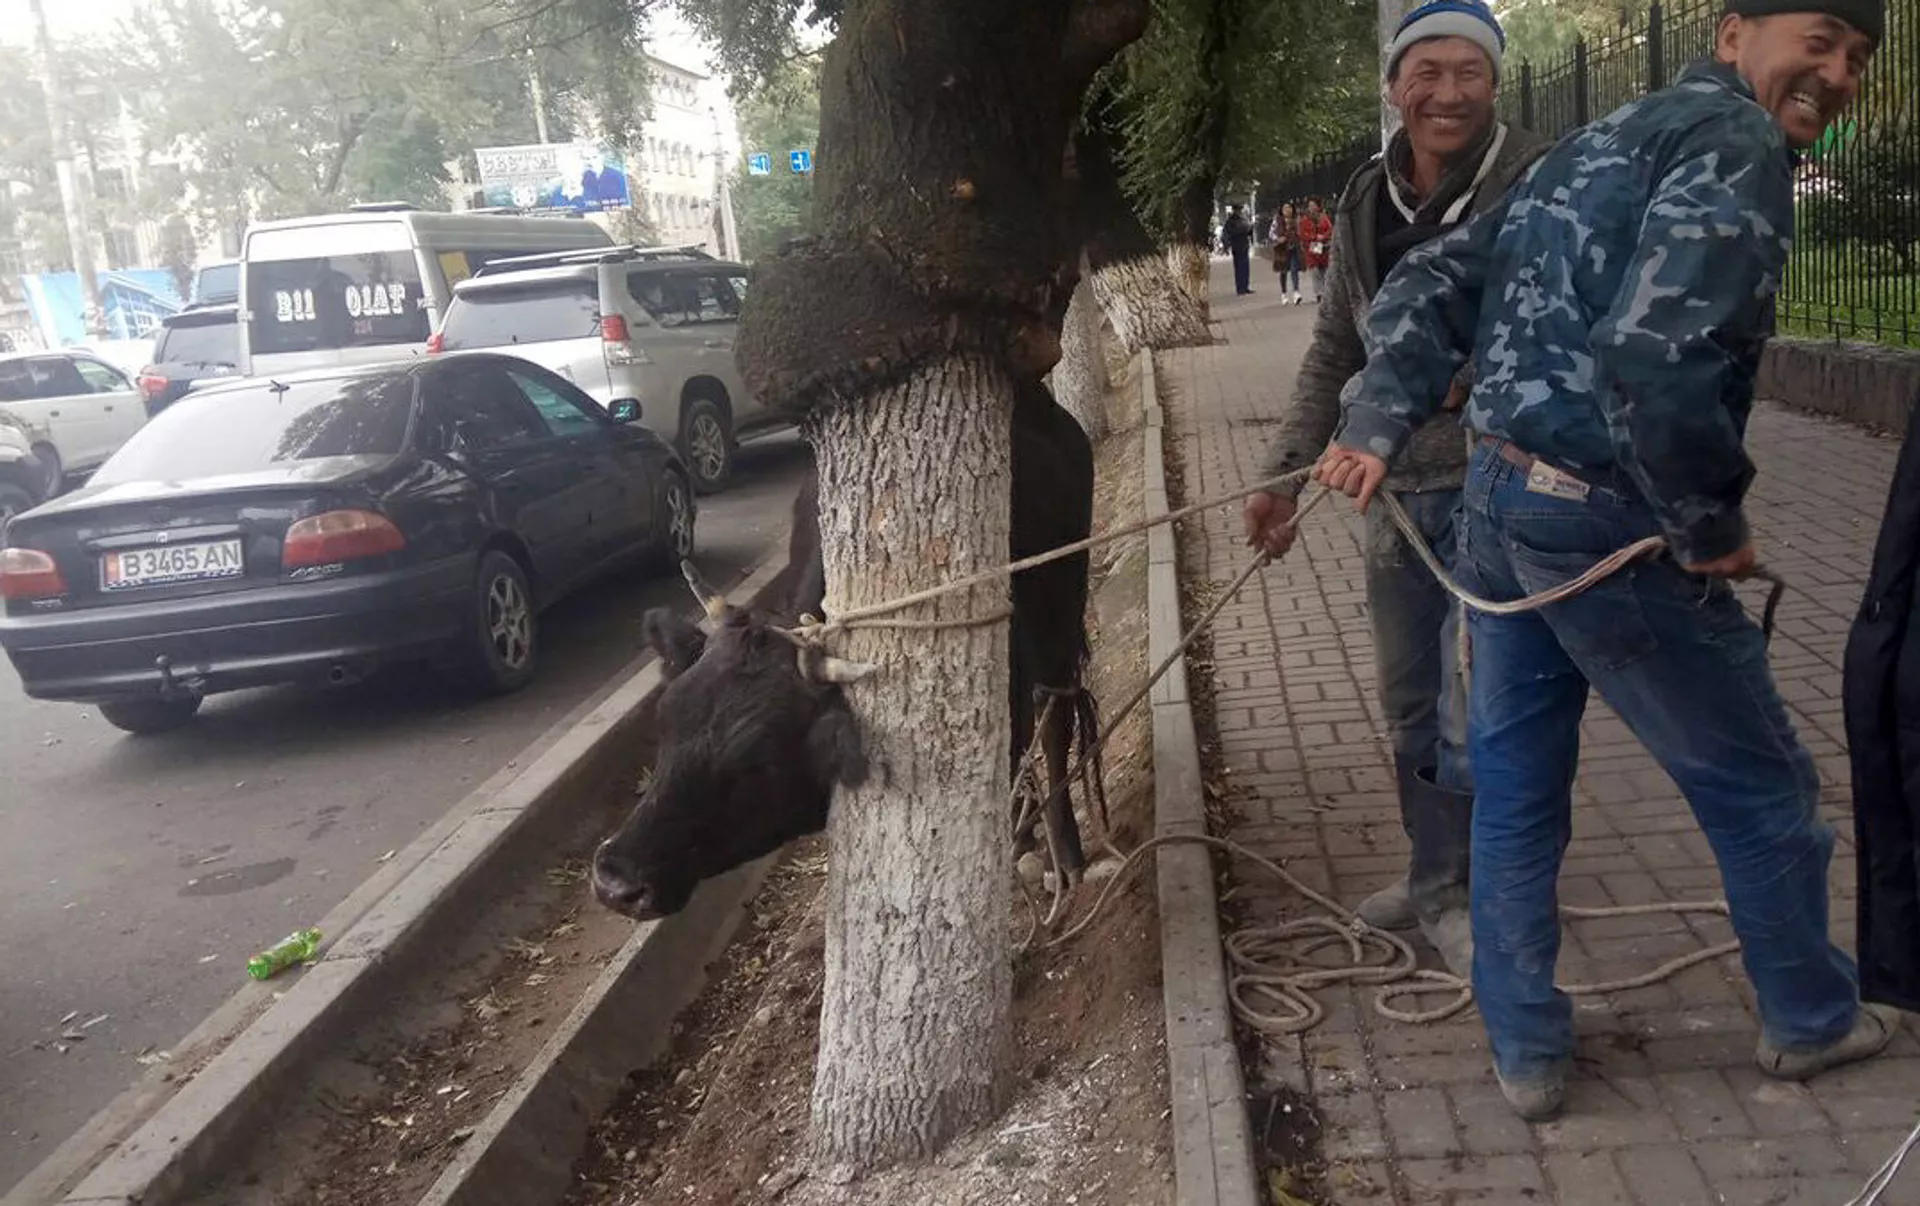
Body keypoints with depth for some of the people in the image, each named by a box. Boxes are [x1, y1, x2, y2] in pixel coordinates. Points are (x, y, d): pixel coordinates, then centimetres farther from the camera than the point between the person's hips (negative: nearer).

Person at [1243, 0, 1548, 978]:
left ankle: (1456, 894, 17)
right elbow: (1333, 355, 13)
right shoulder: (1366, 205, 7)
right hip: (1398, 492, 6)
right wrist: (1285, 475, 9)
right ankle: (1433, 874, 33)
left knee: (1473, 712, -3)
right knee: (1410, 706, 15)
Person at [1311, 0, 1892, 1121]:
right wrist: (1712, 527, -15)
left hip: (1500, 502, 9)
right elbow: (1656, 354, -27)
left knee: (1515, 785, 17)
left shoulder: (1605, 142, 17)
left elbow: (1433, 282, 13)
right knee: (1760, 787, 13)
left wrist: (1375, 425, 6)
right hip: (1603, 526, -9)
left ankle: (1526, 1050, 29)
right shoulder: (1737, 142, -12)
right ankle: (1814, 1020, 35)